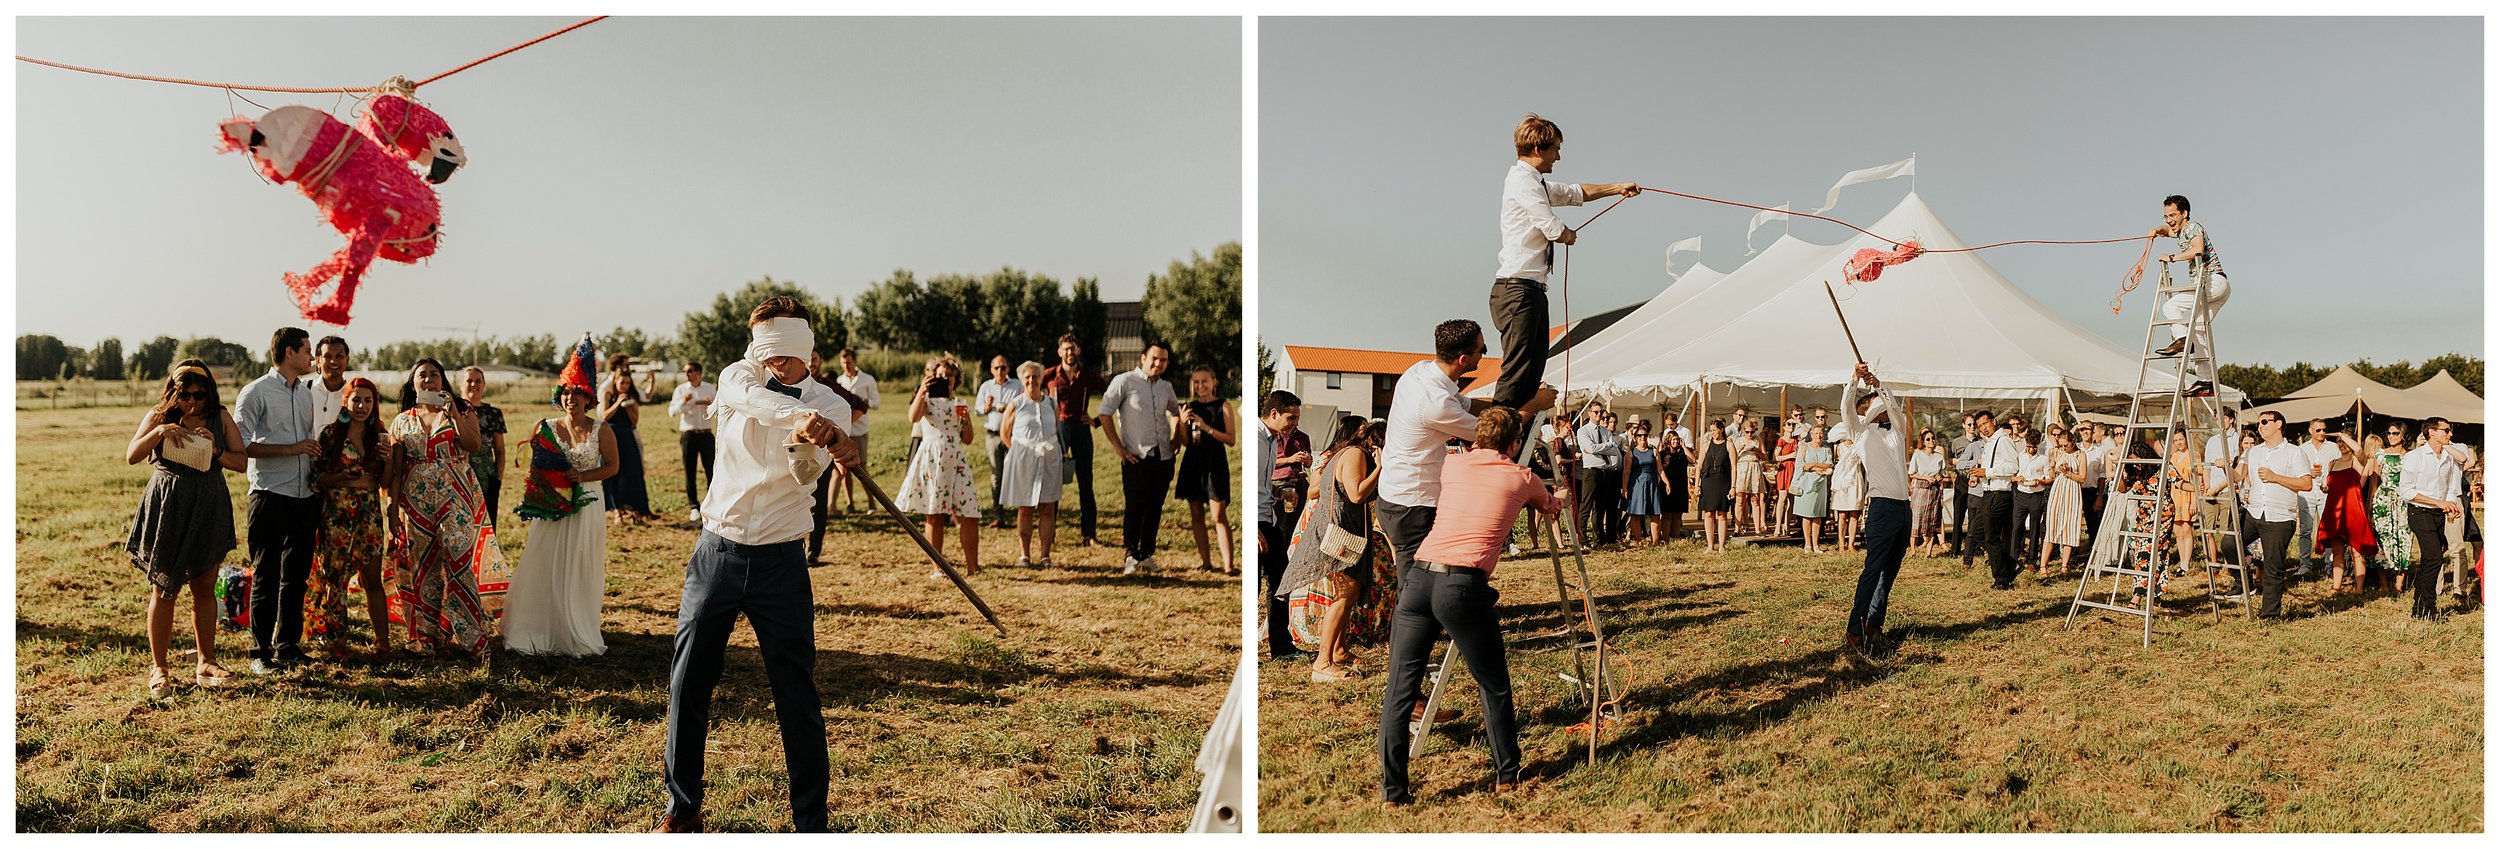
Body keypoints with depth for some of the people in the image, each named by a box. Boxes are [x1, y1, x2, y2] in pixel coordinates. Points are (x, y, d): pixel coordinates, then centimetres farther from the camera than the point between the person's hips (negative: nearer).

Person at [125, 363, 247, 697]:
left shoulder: (220, 418, 3)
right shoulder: (159, 416, 1)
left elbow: (242, 462, 0)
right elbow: (132, 456, -7)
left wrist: (215, 451, -17)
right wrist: (158, 432, -21)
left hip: (209, 509, 2)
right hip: (167, 507, -2)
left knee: (204, 588, 9)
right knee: (164, 589, 2)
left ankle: (206, 663, 18)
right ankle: (159, 668, 10)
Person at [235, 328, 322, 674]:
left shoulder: (305, 393, 16)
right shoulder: (255, 392, -6)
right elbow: (241, 444, -12)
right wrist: (291, 449, -17)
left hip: (306, 497, 7)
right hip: (271, 496, -6)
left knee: (296, 574, 11)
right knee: (266, 577, -1)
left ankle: (287, 646, 19)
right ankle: (261, 652, 7)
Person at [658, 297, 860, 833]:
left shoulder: (830, 407, -3)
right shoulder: (738, 377, -1)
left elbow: (806, 475, -21)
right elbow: (748, 398, -27)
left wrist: (806, 444, -44)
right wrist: (802, 416, -46)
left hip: (780, 562, -2)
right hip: (716, 552, 2)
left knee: (798, 698, 0)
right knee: (687, 685, 8)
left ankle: (811, 823, 12)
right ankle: (682, 807, 27)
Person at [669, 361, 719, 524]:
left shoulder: (710, 388, 8)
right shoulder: (681, 389, 4)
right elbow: (672, 412, -3)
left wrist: (711, 404, -11)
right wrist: (683, 402, -20)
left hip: (706, 434, 1)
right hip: (688, 435, 0)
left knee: (711, 470, -2)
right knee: (689, 472, 1)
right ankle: (694, 507, 8)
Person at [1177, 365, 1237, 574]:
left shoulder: (1223, 406, -2)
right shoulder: (1190, 407, 10)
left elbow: (1231, 439, -8)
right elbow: (1185, 442, 9)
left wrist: (1206, 427, -18)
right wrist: (1183, 423, -8)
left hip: (1215, 464, -5)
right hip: (1193, 463, 5)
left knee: (1218, 516, -10)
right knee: (1196, 514, 6)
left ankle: (1228, 565, -11)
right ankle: (1205, 562, 13)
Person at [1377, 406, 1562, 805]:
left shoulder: (1452, 466, 19)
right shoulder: (1521, 478, 14)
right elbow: (1551, 506, 38)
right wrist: (1557, 498, 62)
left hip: (1418, 577, 3)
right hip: (1464, 585, -3)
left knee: (1399, 692, 9)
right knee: (1494, 687, 17)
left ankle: (1393, 789, 11)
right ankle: (1507, 775, 30)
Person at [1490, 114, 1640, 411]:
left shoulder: (1536, 183, 20)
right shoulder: (1522, 180, -10)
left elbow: (1576, 192, 36)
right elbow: (1553, 229, -12)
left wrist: (1618, 187, 36)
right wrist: (1570, 235, 10)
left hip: (1532, 291, 11)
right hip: (1518, 289, -11)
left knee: (1533, 373, 8)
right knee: (1517, 371, -17)